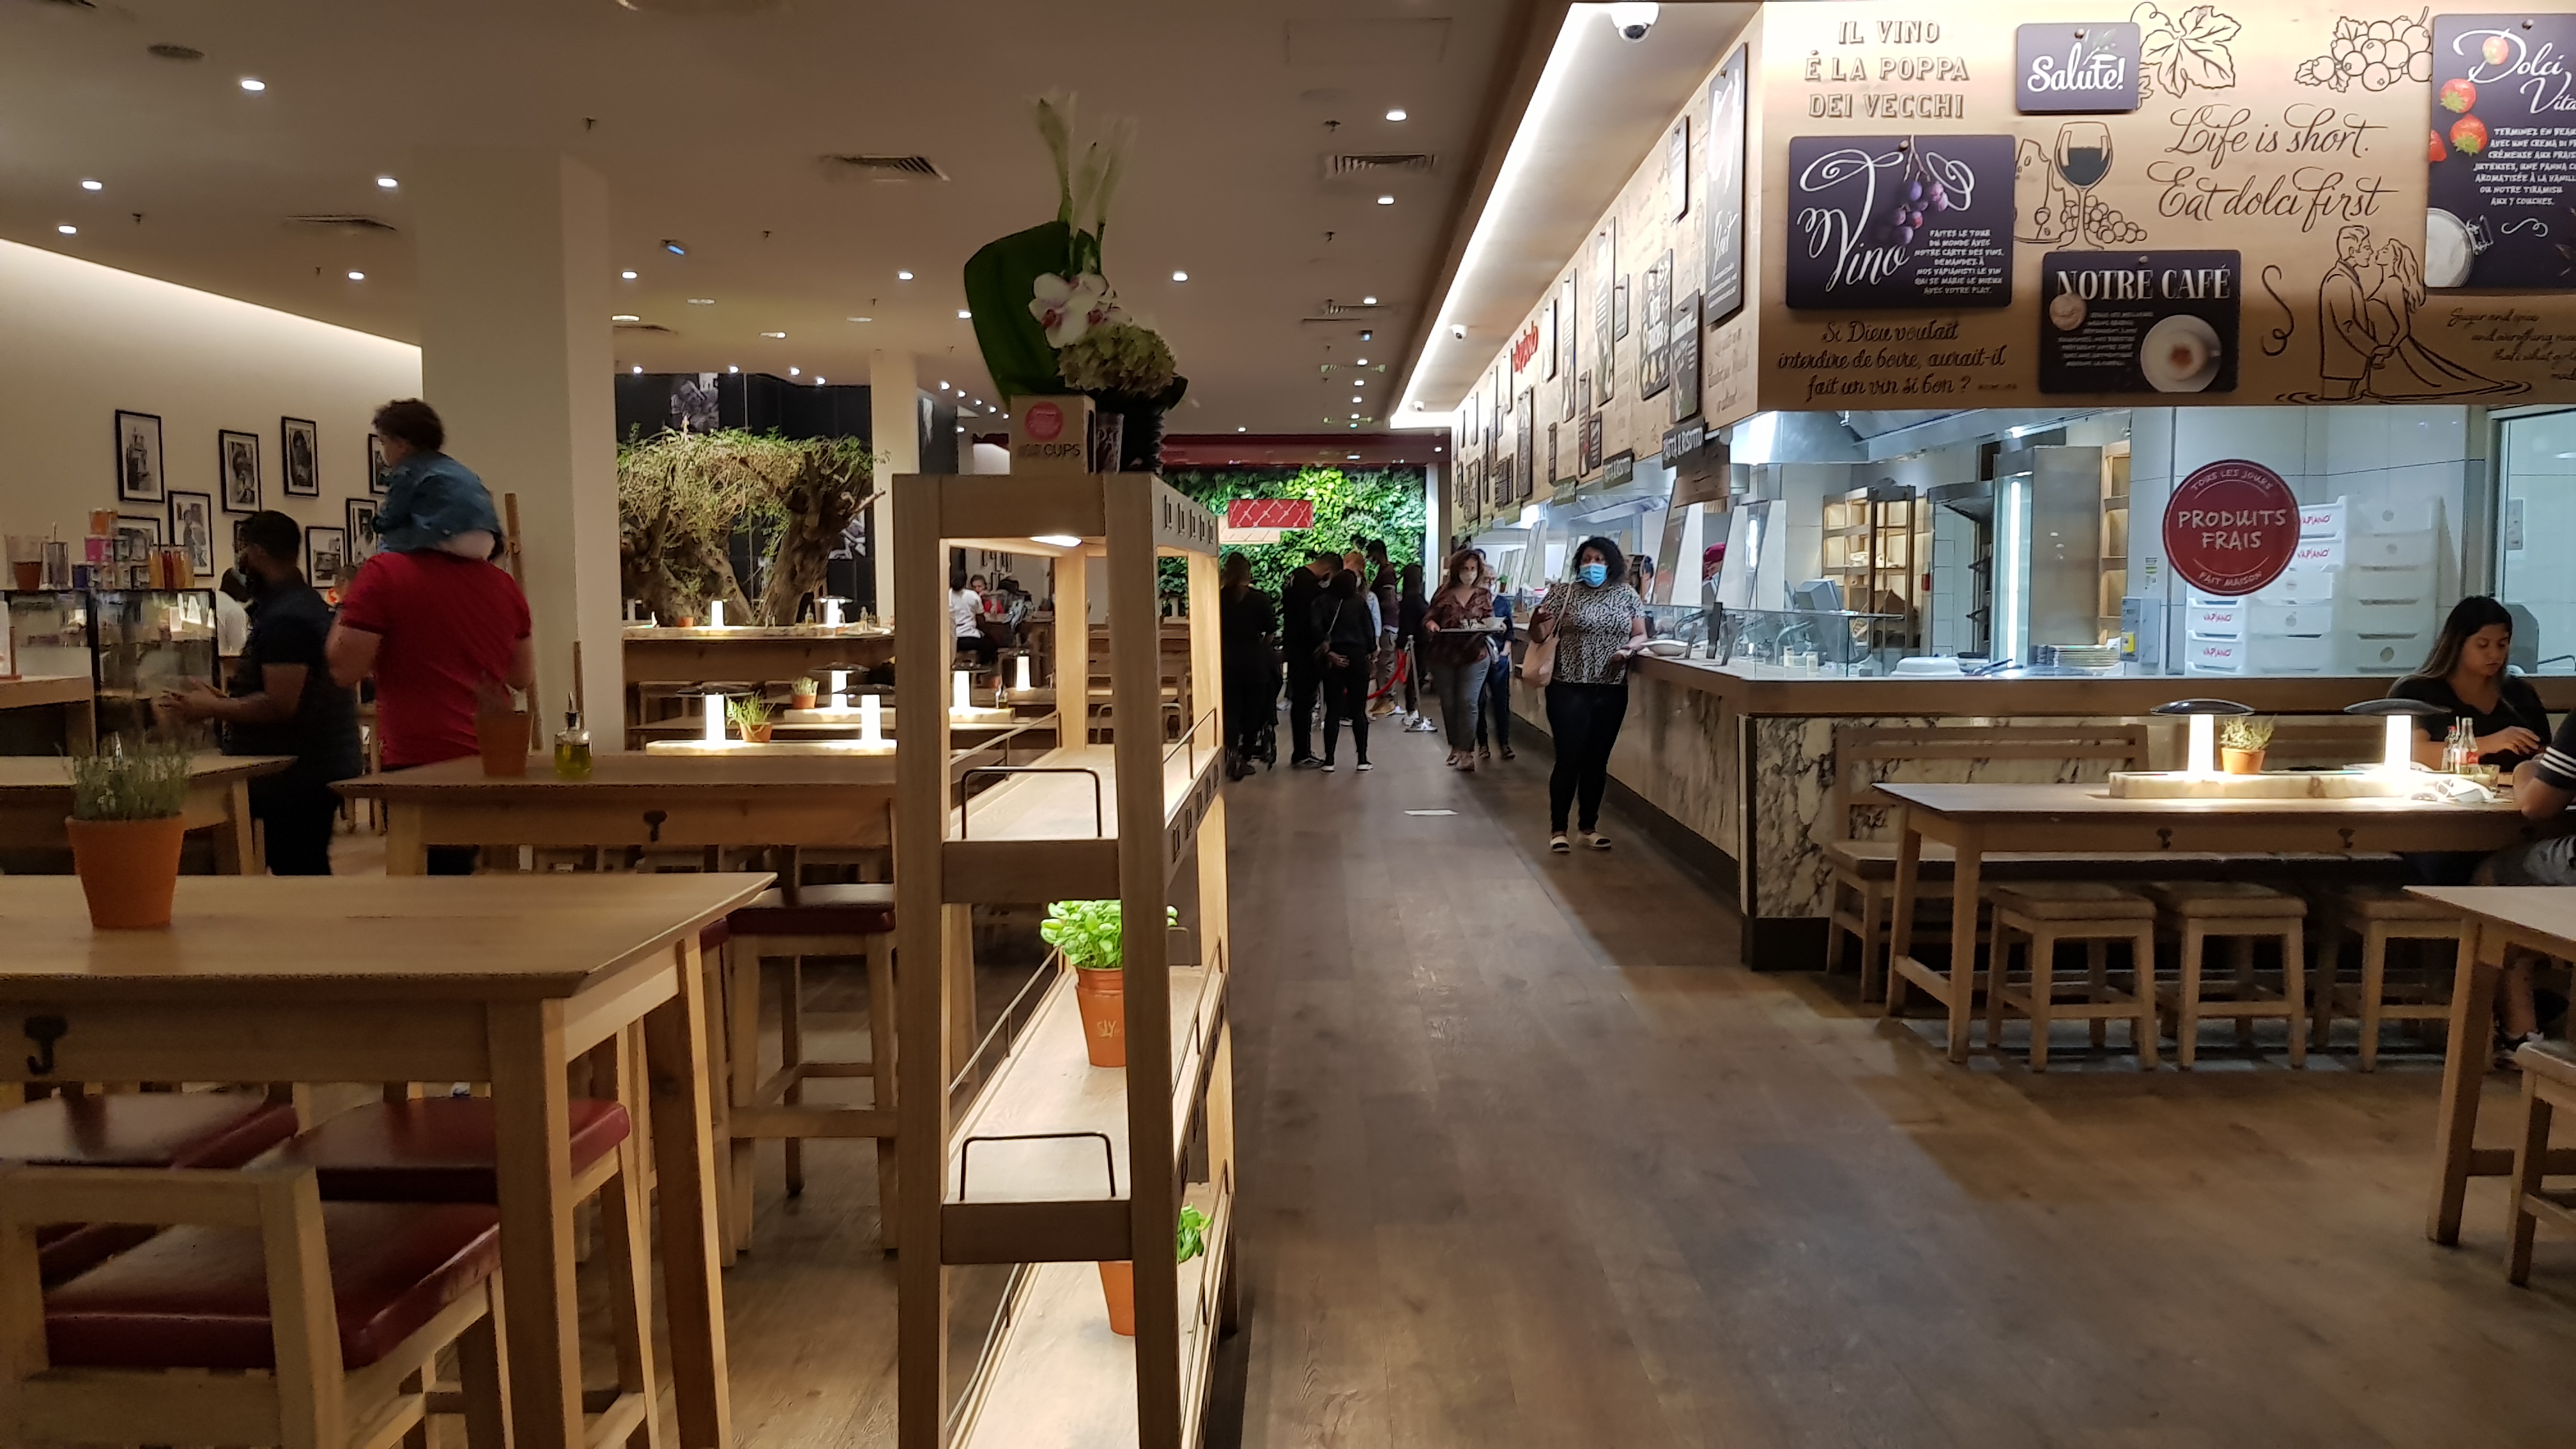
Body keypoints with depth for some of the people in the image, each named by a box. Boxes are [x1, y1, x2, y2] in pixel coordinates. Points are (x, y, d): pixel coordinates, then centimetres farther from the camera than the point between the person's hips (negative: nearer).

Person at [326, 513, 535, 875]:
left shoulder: (384, 573, -10)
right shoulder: (502, 583, 7)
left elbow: (345, 670, -11)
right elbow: (524, 677, 16)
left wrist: (343, 611, 4)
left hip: (421, 764, -6)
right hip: (490, 761, 6)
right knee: (457, 871, 20)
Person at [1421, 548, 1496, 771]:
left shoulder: (1484, 594, 3)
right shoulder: (1444, 593, 2)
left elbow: (1489, 621, 6)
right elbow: (1429, 616, 3)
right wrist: (1430, 623, -20)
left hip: (1475, 655, -2)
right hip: (1444, 655, 2)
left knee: (1468, 702, -9)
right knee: (1448, 702, 9)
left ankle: (1466, 752, -9)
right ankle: (1456, 746, 24)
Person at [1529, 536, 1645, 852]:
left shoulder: (1627, 595, 5)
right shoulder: (1564, 592, -2)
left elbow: (1641, 635, 11)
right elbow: (1539, 636, -3)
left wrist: (1629, 648, -11)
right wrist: (1538, 622, -25)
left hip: (1612, 691, 3)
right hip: (1569, 690, -3)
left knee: (1598, 760, 11)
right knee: (1569, 759, -3)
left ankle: (1588, 826, 23)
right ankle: (1558, 829, 8)